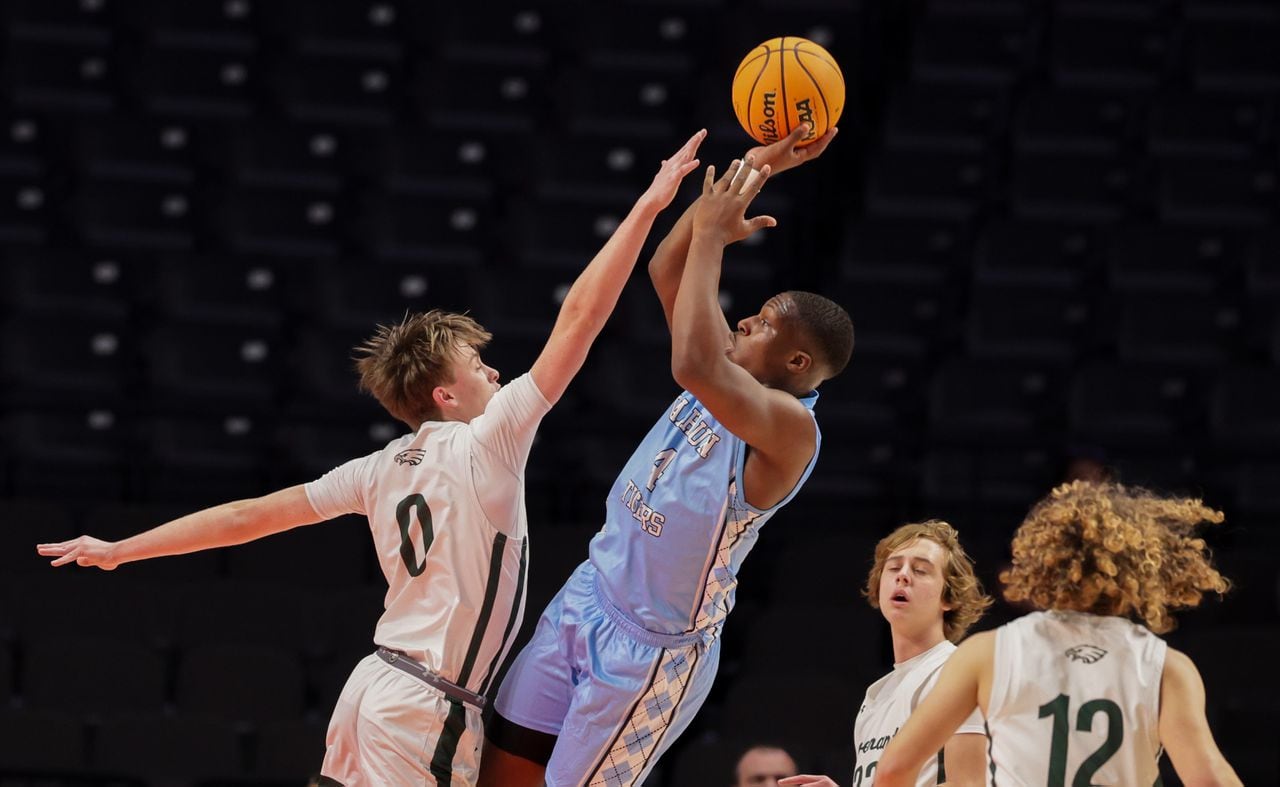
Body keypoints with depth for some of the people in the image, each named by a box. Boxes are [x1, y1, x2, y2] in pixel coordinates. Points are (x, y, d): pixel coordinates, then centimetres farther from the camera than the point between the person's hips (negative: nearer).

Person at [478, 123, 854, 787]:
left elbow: (693, 364, -39)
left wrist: (712, 236, -30)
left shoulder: (789, 427, -22)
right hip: (587, 599, 9)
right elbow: (666, 271, 8)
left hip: (651, 644, -9)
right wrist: (753, 169, 0)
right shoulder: (733, 373, 4)